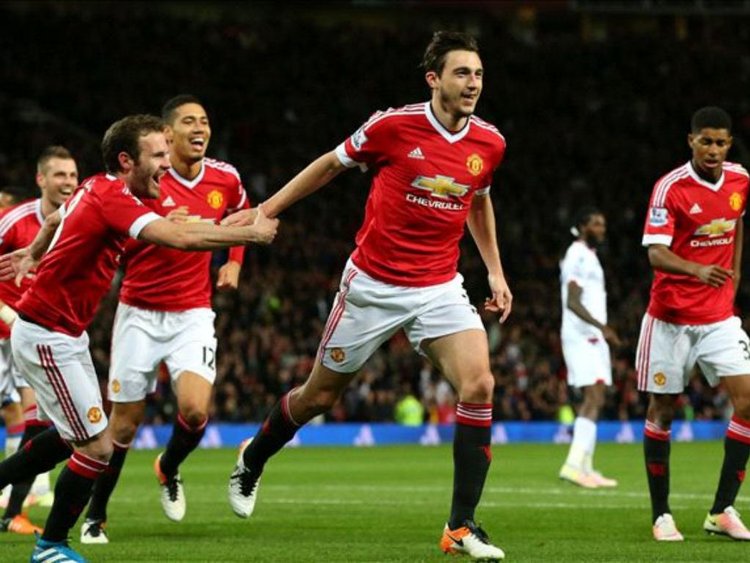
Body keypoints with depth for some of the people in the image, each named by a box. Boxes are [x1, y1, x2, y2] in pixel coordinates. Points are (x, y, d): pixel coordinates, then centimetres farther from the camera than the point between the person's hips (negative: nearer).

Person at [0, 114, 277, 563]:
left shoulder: (96, 189, 6)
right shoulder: (113, 199, -24)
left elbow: (56, 219, 27)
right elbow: (181, 238, -36)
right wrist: (252, 233, -26)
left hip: (65, 335, 10)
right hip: (47, 337, -10)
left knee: (73, 437, 21)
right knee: (98, 446, -6)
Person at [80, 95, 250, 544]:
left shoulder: (226, 179, 0)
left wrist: (234, 262, 11)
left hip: (193, 314, 2)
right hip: (140, 313, -2)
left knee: (196, 410, -18)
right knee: (125, 421, 2)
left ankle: (169, 469, 15)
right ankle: (96, 516, 21)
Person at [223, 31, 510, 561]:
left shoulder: (489, 143, -2)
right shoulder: (393, 125, -14)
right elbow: (331, 163, 3)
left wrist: (495, 271, 15)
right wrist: (265, 210, 6)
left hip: (440, 288, 3)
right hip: (373, 284, -3)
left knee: (479, 385, -19)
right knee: (320, 395, 10)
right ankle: (252, 462, 42)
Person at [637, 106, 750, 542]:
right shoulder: (671, 188, -15)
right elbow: (656, 253, -23)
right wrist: (698, 269, -40)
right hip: (671, 316, -4)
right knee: (662, 411, 3)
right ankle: (661, 515, 14)